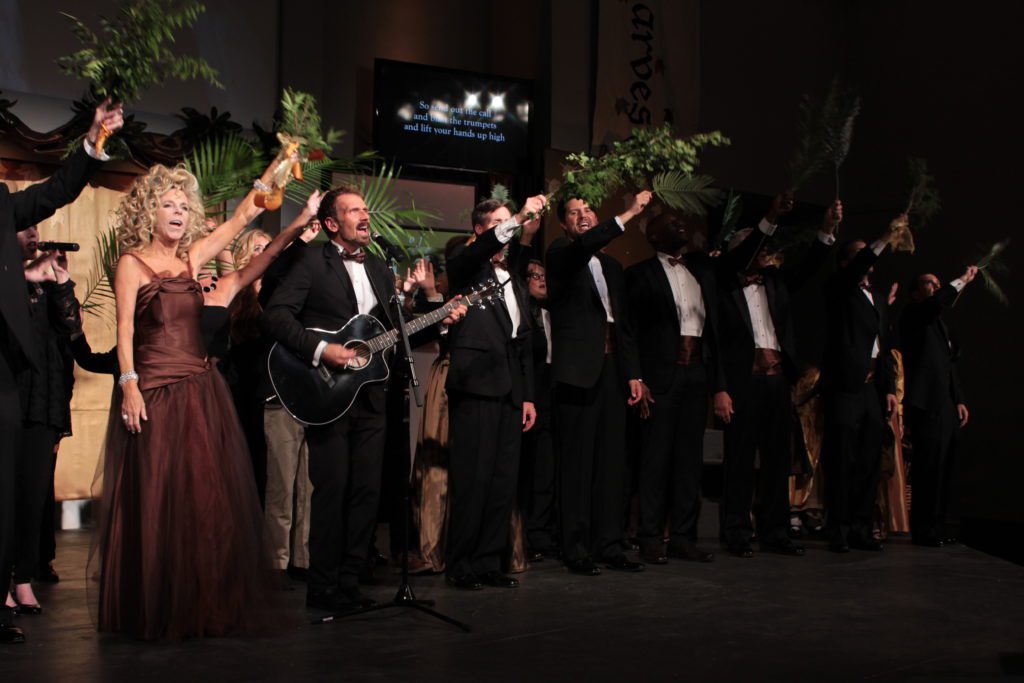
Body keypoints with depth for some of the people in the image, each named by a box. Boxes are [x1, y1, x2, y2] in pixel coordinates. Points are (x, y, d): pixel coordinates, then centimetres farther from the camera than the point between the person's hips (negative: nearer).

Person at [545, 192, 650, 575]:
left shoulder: (612, 266, 22)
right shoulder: (560, 254, 3)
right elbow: (585, 245, -22)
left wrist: (633, 372, 13)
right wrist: (628, 215, -26)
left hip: (613, 370, 6)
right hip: (578, 369, -6)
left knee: (611, 461, 6)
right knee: (578, 464, -4)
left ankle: (608, 545, 12)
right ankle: (576, 550, 1)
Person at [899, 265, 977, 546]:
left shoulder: (938, 323, 25)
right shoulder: (913, 315, -1)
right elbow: (937, 302, -24)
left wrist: (959, 400, 19)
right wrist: (963, 280, -16)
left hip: (946, 406, 9)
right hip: (927, 405, -9)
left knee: (945, 469, 7)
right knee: (930, 467, -9)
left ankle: (937, 525, 15)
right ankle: (923, 529, -3)